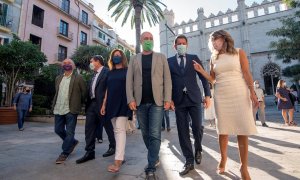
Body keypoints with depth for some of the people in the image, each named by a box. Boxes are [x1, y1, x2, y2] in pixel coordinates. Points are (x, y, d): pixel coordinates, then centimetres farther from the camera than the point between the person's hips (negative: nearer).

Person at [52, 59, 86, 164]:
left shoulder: (78, 78, -3)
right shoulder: (58, 78, 15)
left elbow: (84, 92, -2)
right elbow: (56, 92, 22)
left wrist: (79, 103, 3)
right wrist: (54, 105, 17)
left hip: (71, 109, -6)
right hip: (58, 109, 6)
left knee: (69, 132, 0)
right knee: (58, 130, 13)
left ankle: (64, 153, 14)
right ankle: (73, 142, 34)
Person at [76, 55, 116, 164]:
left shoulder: (107, 72, -8)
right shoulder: (94, 74, 18)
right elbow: (90, 89, 17)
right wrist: (87, 104, 12)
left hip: (102, 104, -8)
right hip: (91, 104, 8)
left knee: (108, 127, 8)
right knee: (89, 128, 6)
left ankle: (113, 147, 27)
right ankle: (89, 152, 15)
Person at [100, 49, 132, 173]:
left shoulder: (127, 71, 4)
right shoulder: (110, 73, 17)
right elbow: (108, 89, 16)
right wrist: (104, 104, 11)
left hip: (123, 104, -5)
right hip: (112, 104, 5)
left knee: (120, 129, -12)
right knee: (116, 130, 9)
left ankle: (117, 161, -14)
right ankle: (121, 156, 21)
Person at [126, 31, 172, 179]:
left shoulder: (161, 57, 9)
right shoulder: (134, 59, 13)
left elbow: (167, 79, 2)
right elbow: (129, 80, 4)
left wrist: (167, 99, -8)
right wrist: (130, 99, -7)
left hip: (157, 101, -2)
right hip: (140, 102, 2)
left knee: (154, 135, -5)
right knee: (146, 134, 12)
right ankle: (154, 158, 33)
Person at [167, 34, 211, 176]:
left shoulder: (194, 58, 11)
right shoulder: (169, 61, 10)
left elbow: (203, 77, 7)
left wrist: (207, 94, -2)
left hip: (194, 98, 0)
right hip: (178, 100, 0)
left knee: (197, 127, -2)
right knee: (183, 131, 2)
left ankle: (198, 150, 30)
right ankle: (189, 161, 15)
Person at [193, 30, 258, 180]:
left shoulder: (239, 52, 5)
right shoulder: (214, 58, 12)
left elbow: (246, 74, -1)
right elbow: (212, 79, 9)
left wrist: (252, 92, -9)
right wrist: (201, 71, -5)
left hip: (240, 94, -2)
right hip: (221, 96, 2)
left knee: (243, 130, -3)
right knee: (223, 129, 6)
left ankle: (244, 166, 9)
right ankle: (223, 158, 24)